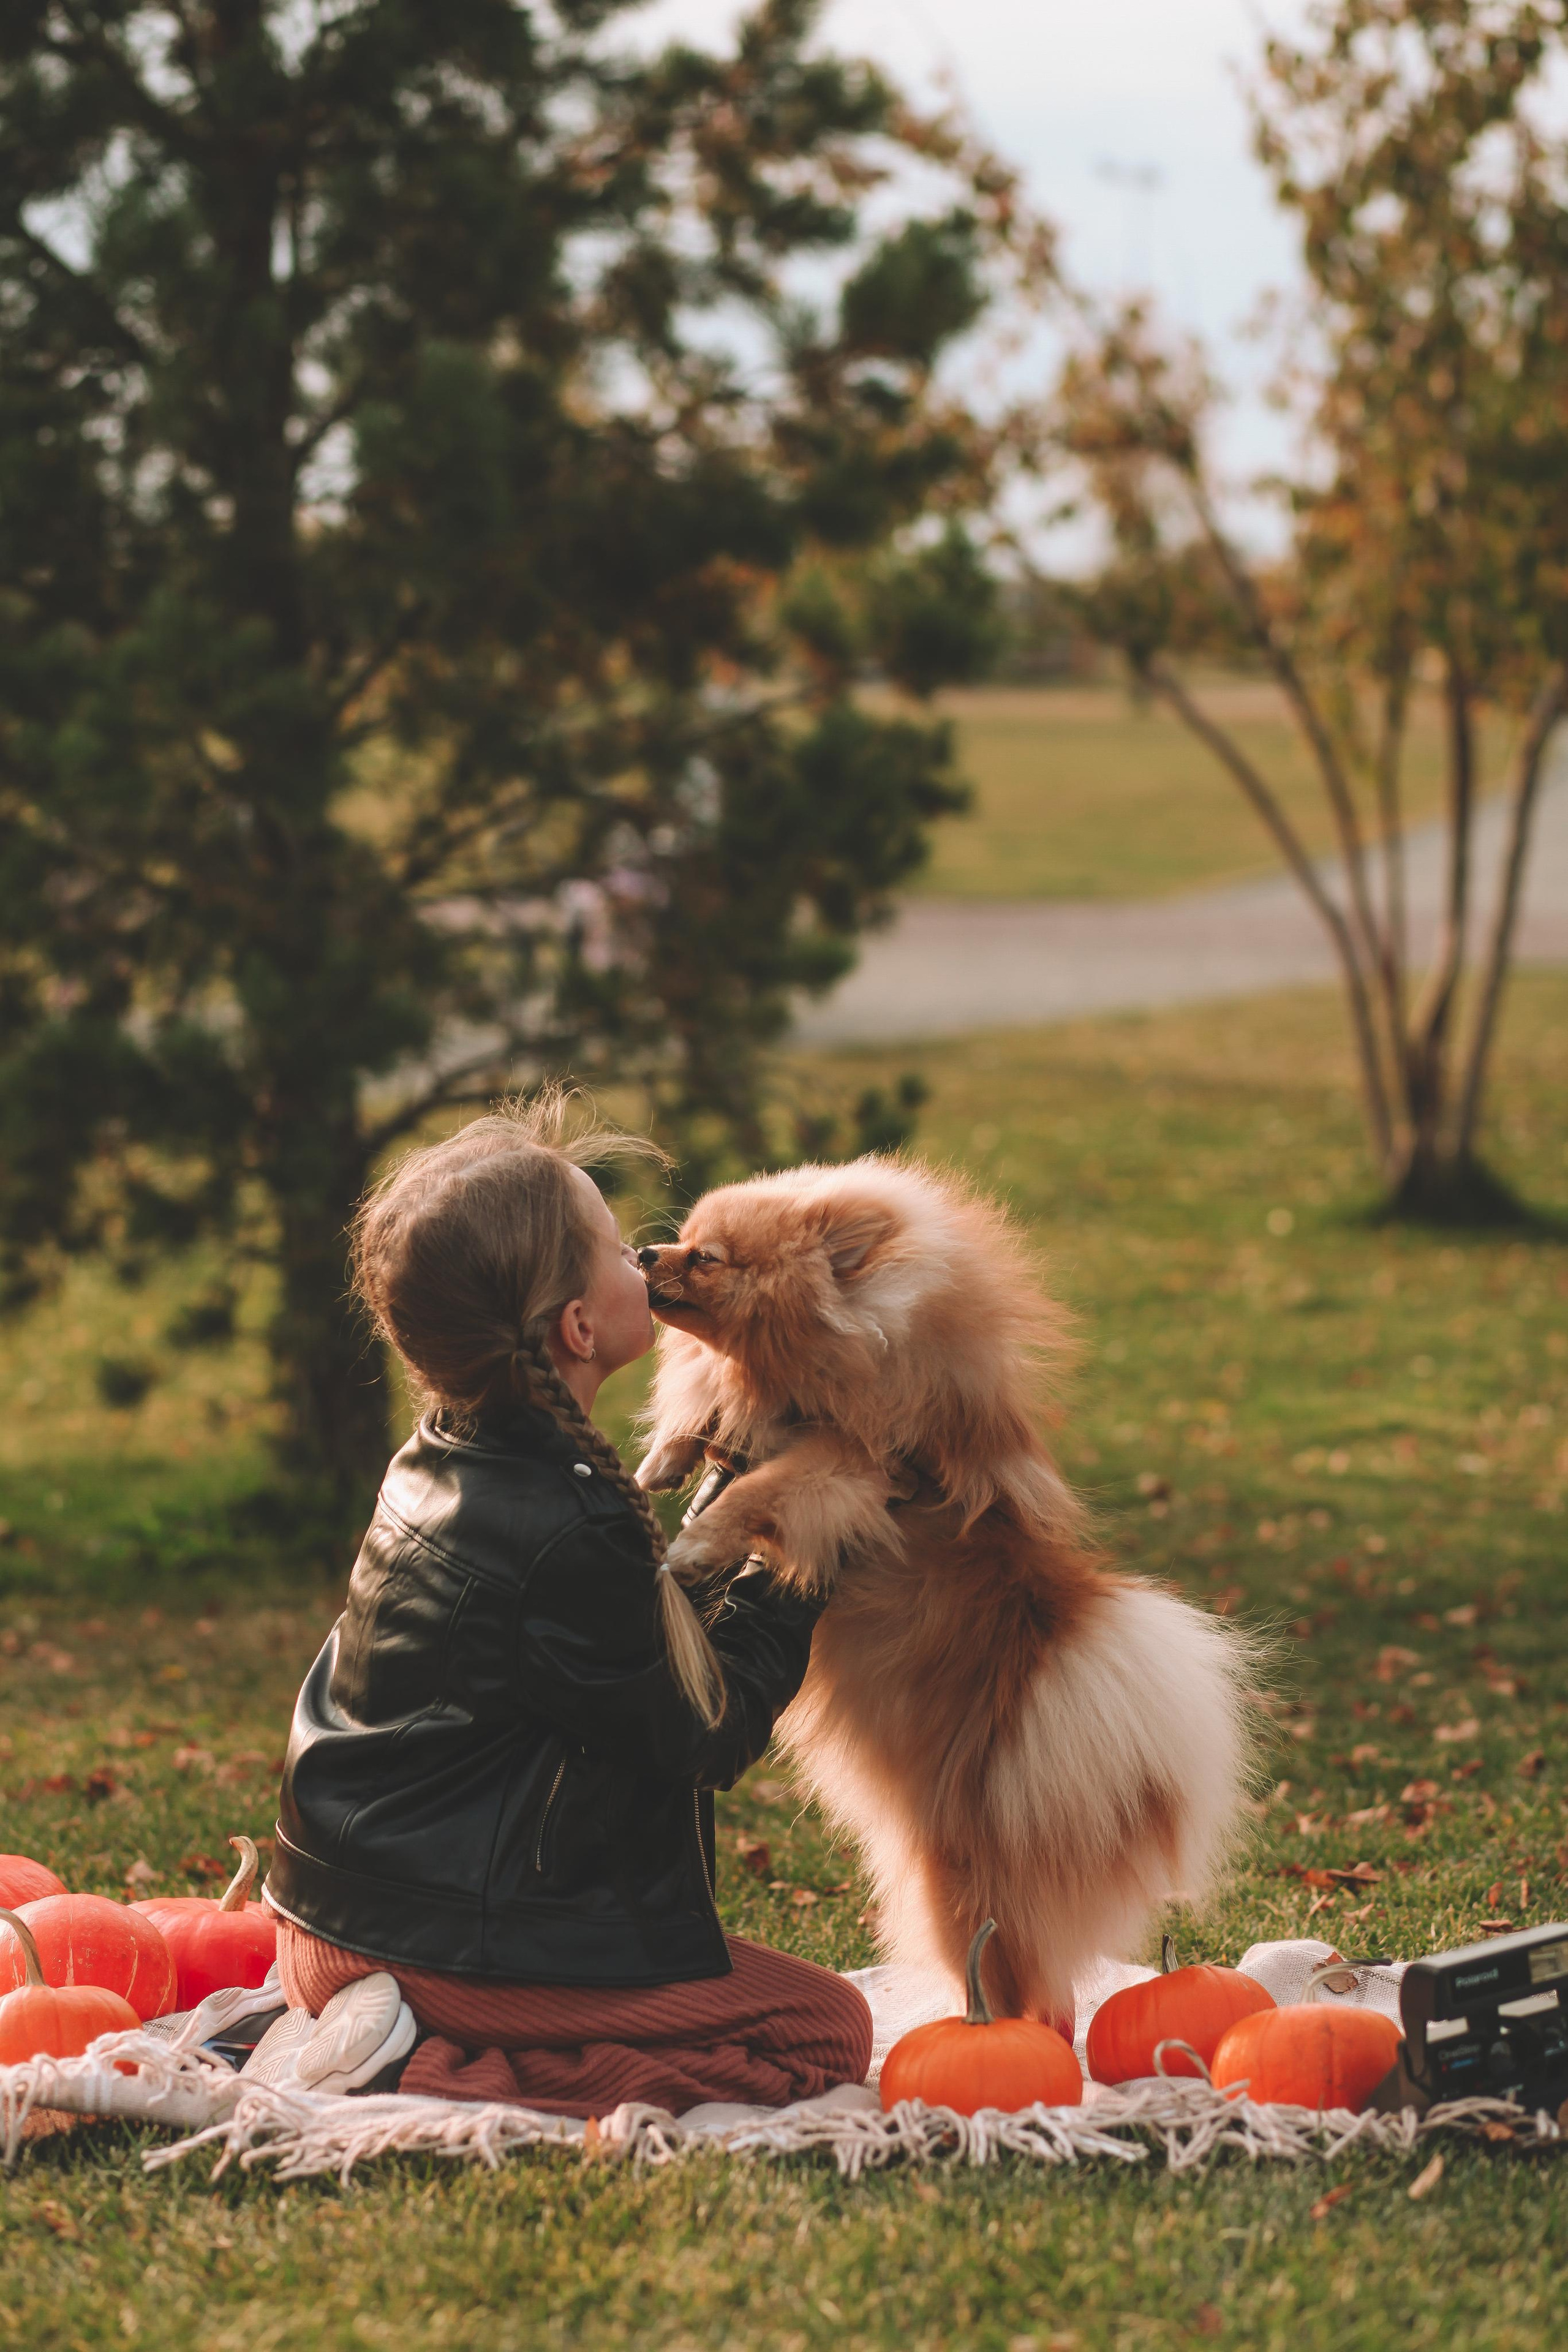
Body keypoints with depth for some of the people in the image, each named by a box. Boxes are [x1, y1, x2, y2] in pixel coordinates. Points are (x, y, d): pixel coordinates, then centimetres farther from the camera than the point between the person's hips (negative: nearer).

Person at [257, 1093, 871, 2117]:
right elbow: (702, 1736, -8)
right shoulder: (571, 1530, -21)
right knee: (827, 2029, -4)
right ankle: (417, 2066, -13)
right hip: (453, 1945, -10)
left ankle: (358, 2020, 10)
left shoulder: (436, 1467, 7)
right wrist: (786, 1585, 4)